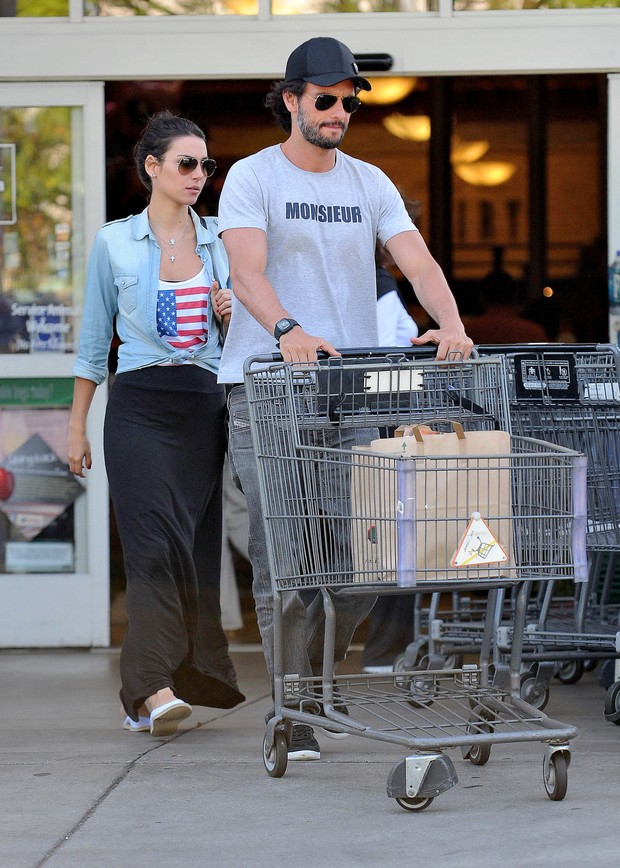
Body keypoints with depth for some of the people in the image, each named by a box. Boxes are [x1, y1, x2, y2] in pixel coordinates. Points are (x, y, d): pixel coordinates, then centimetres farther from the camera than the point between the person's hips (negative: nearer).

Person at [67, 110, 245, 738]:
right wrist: (77, 424, 9)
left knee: (198, 548, 1)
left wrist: (232, 315, -3)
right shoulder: (114, 243, 5)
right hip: (140, 404, -3)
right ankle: (153, 689, -24)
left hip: (207, 404, 3)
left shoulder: (220, 240, 12)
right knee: (156, 544, -17)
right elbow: (94, 339, 10)